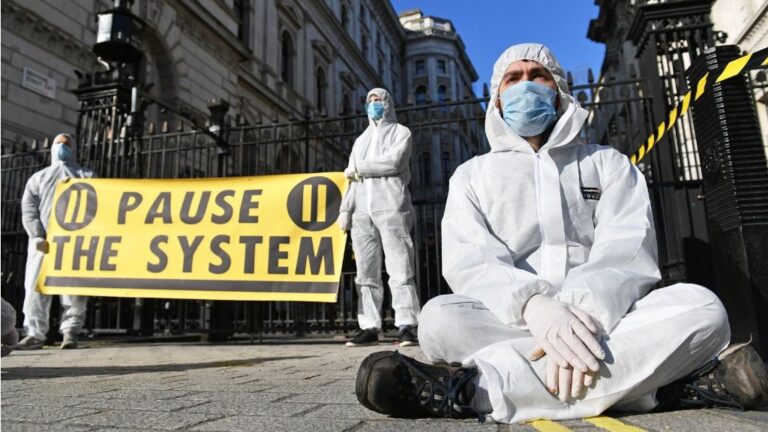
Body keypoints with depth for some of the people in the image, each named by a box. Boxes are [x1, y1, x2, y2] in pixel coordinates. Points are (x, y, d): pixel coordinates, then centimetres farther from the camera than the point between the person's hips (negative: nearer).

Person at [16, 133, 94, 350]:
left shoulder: (86, 176, 20)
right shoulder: (37, 178, 25)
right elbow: (28, 211, 11)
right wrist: (38, 237, -7)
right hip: (42, 242, 2)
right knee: (35, 287, -4)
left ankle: (70, 333, -5)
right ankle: (35, 334, -1)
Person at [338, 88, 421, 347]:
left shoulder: (400, 132, 14)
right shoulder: (360, 140, 29)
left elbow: (392, 162, -6)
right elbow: (351, 179, 20)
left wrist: (358, 168, 2)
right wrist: (345, 210, 8)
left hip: (391, 207, -5)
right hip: (362, 211, 5)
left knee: (399, 269, -12)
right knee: (366, 272, -1)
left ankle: (405, 327, -13)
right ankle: (369, 328, 1)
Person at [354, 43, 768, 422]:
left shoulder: (608, 163, 16)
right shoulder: (473, 174, 14)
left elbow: (628, 248, -2)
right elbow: (468, 260, -4)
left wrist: (585, 311, -25)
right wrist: (533, 304, -27)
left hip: (605, 321, 2)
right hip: (509, 322, -1)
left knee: (700, 307, -27)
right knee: (440, 318, -30)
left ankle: (471, 389, -33)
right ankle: (653, 375, -28)